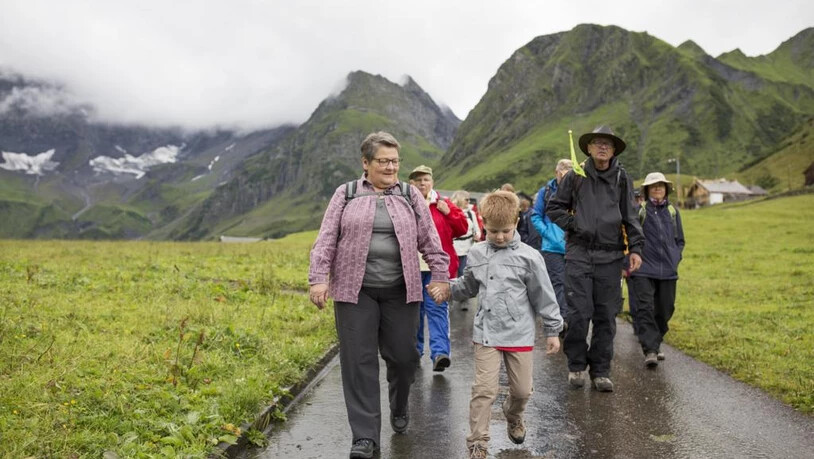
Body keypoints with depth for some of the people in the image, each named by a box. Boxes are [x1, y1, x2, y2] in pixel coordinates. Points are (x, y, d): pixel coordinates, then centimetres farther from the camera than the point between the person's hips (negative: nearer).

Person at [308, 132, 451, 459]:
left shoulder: (410, 196, 8)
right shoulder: (345, 195, 4)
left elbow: (429, 240, 7)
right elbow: (326, 240, 0)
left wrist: (440, 275, 0)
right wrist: (319, 279, -8)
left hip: (400, 293, 1)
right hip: (355, 292, -1)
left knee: (403, 356, 8)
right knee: (359, 361, -1)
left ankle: (399, 409, 37)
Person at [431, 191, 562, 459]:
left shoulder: (529, 257, -8)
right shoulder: (476, 255, 2)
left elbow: (543, 296, -2)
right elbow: (468, 287, 16)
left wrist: (552, 330, 1)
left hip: (520, 335, -1)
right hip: (486, 334, 1)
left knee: (522, 389, 13)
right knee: (484, 389, -3)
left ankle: (513, 416, 47)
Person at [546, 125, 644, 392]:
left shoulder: (621, 179, 9)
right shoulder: (574, 177, 5)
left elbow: (630, 217, 11)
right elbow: (554, 208, 12)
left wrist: (635, 248, 1)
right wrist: (573, 224, -3)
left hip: (610, 256, 2)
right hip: (579, 253, -1)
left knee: (606, 316, 4)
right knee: (579, 313, -5)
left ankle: (601, 371, 16)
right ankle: (576, 365, 15)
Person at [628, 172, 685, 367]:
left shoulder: (673, 211, 12)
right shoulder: (639, 210, 0)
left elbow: (680, 240, 19)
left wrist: (675, 258, 6)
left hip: (668, 271, 4)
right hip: (643, 270, -4)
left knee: (665, 310, 10)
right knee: (645, 309, -10)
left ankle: (656, 344, 27)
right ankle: (650, 350, -8)